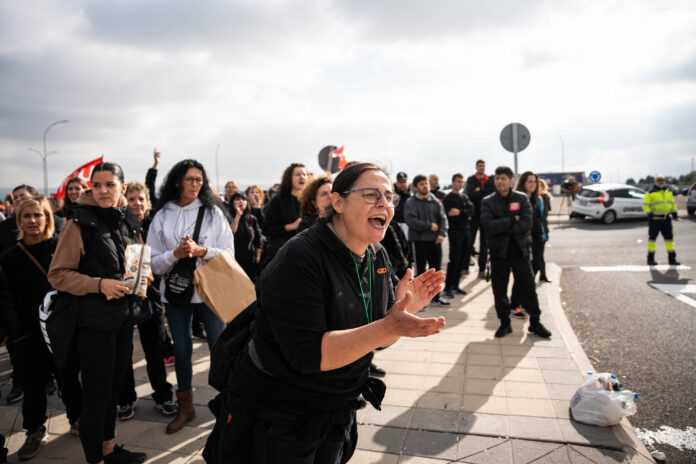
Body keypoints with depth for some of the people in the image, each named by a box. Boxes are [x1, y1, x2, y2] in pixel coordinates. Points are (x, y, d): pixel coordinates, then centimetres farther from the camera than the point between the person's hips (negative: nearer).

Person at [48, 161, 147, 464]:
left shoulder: (129, 221, 6)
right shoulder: (79, 223, -12)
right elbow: (57, 275, -12)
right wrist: (99, 284, -23)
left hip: (125, 314, 6)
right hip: (94, 319, -6)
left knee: (114, 385, 18)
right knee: (97, 391, 4)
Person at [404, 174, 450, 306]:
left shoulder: (436, 202, 8)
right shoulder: (410, 203, -6)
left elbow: (443, 219, 6)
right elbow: (411, 221, -16)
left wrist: (442, 233, -10)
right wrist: (429, 226, -13)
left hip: (435, 241, 5)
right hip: (419, 241, -4)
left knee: (436, 269, 12)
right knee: (420, 270, 3)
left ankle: (436, 296, 26)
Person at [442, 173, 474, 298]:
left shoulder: (464, 197, 14)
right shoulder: (448, 198, -5)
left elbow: (471, 210, -1)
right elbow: (450, 216, -16)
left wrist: (460, 212, -17)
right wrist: (466, 216, -12)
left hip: (465, 230, 6)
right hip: (455, 231, -6)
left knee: (462, 259, 8)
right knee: (454, 260, -8)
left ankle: (455, 285, 18)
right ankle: (448, 288, -2)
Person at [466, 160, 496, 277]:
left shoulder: (490, 179, 11)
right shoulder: (471, 179, 4)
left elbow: (493, 191, -7)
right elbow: (470, 193, -13)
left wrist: (479, 191, -10)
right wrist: (485, 193, -11)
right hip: (474, 214, -2)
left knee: (484, 243, 6)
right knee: (469, 241, -4)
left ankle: (482, 269, 12)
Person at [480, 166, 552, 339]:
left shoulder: (522, 199, 1)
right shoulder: (488, 202, 0)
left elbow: (526, 224, -12)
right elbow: (488, 226, -15)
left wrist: (502, 229, -15)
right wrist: (512, 220, -15)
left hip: (520, 250, 0)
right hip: (499, 252, 0)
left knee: (528, 287, 6)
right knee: (499, 289, 6)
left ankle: (535, 322, 22)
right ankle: (505, 323, 21)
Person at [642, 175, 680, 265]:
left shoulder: (669, 191, 14)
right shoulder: (650, 193, -4)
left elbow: (673, 203, 21)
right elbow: (645, 205, -7)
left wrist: (675, 214, 12)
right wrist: (650, 215, -18)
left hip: (666, 218, 5)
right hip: (655, 218, -5)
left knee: (669, 237, 6)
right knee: (652, 238, -1)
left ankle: (672, 258, 13)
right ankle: (650, 258, 7)